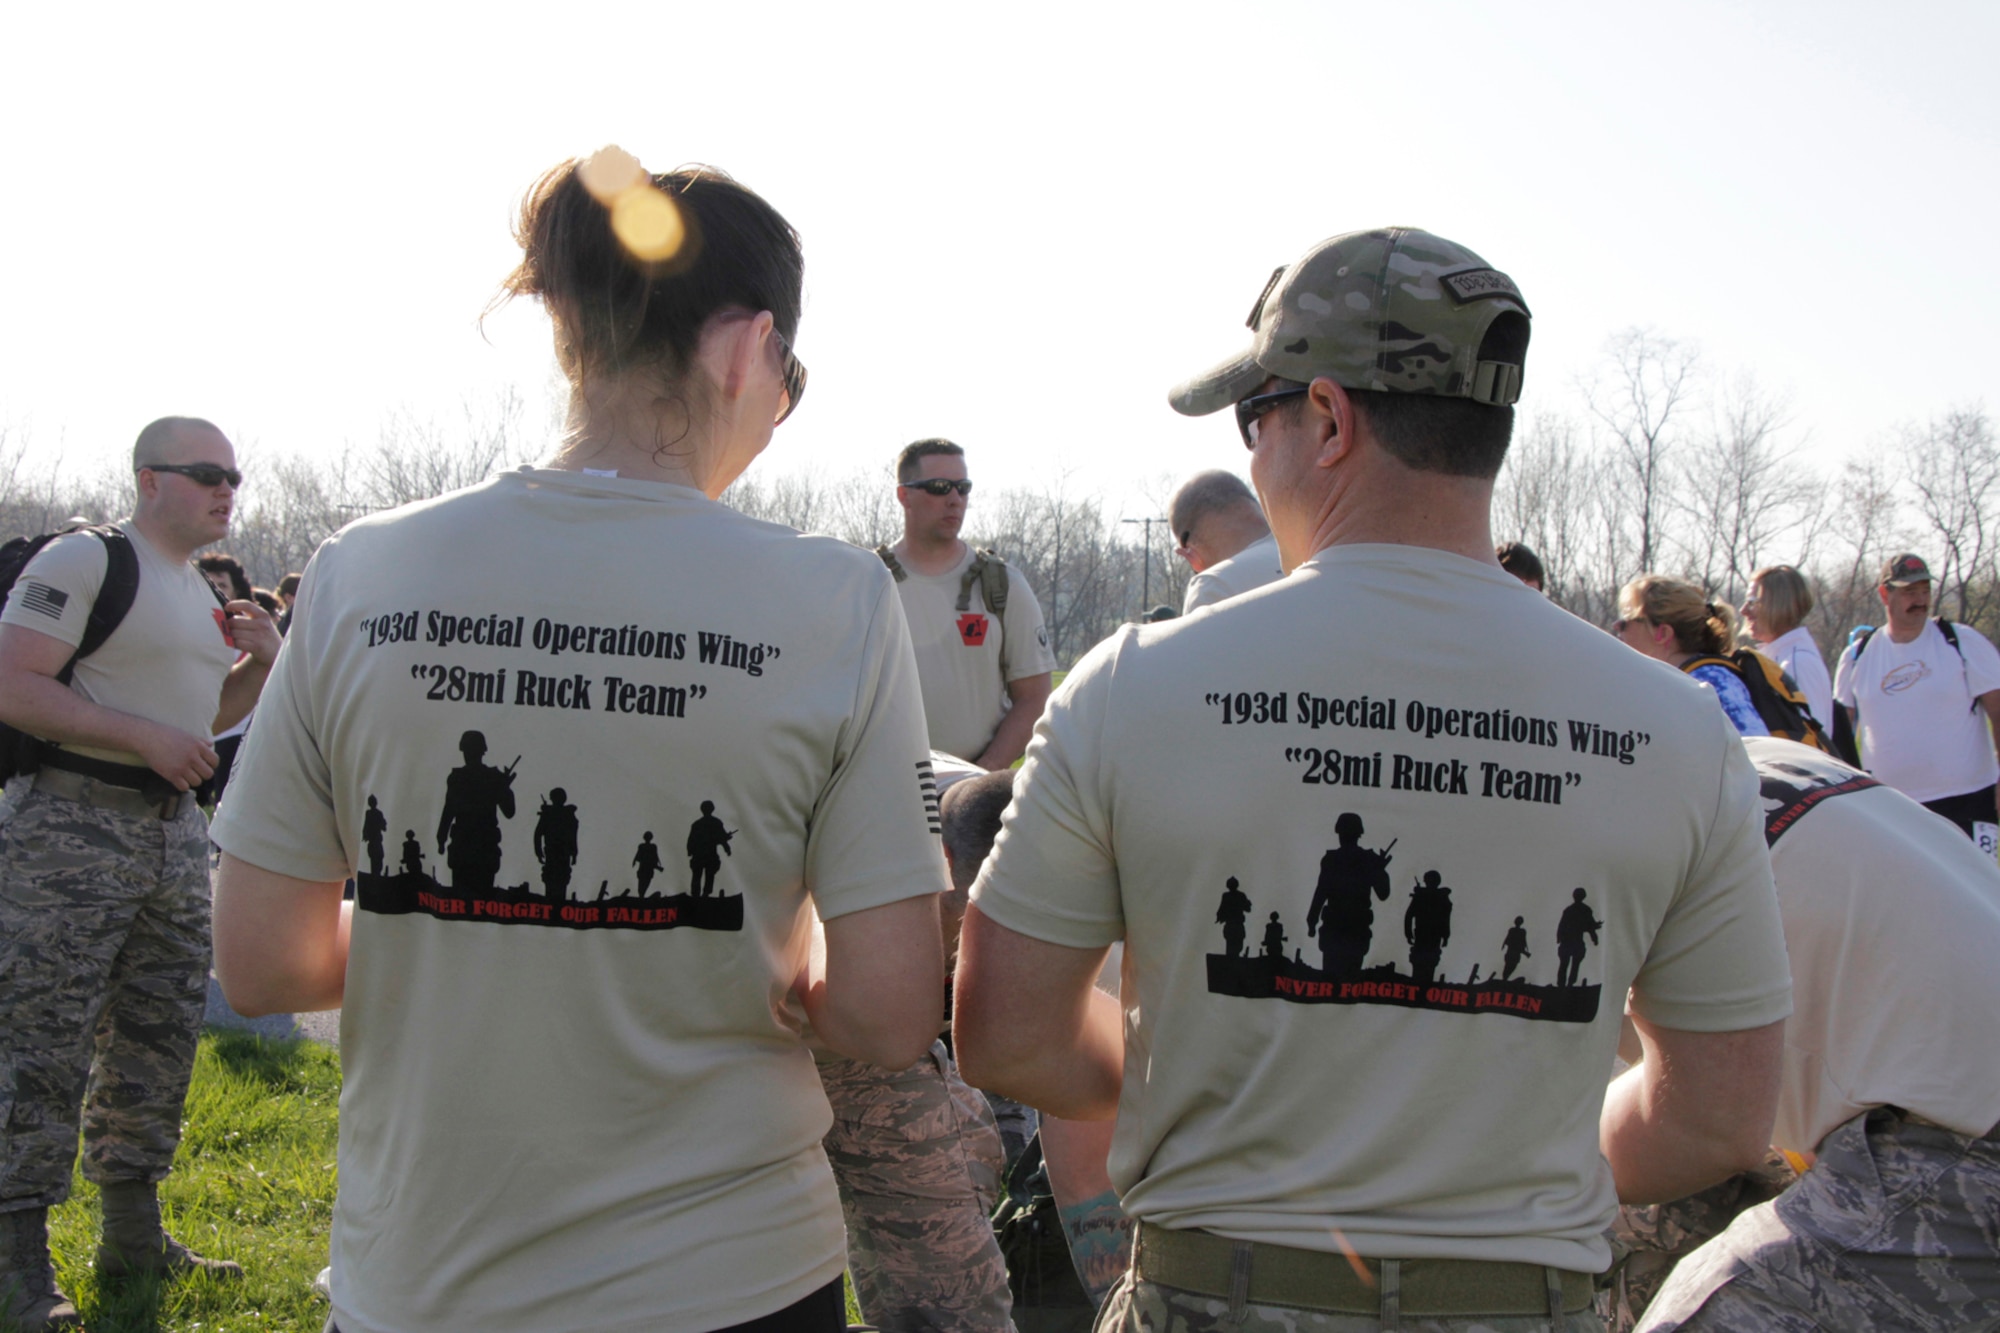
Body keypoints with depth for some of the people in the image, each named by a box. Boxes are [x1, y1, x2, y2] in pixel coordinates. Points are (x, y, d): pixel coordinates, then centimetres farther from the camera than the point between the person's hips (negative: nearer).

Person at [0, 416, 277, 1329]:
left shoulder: (204, 591, 16)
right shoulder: (83, 561, -9)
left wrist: (259, 663, 7)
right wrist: (147, 737, -20)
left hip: (175, 833, 9)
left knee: (158, 1043, 13)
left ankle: (133, 1234, 25)